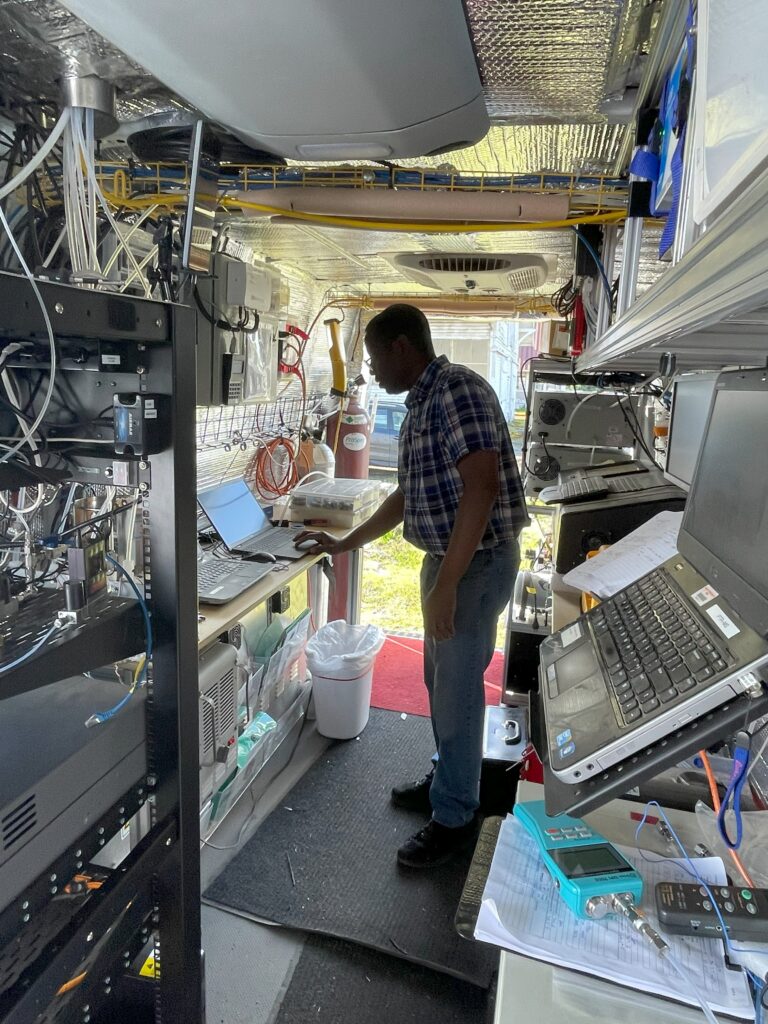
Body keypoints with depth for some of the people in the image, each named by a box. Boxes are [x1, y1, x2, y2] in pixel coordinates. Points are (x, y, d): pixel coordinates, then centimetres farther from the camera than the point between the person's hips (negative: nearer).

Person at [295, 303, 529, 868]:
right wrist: (344, 544, 21)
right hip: (445, 558, 10)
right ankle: (448, 779, 40)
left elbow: (482, 486, -27)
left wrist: (445, 584, -27)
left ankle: (455, 818, 21)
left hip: (478, 561, -9)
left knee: (458, 690, 2)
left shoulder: (458, 388, -17)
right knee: (441, 678, 20)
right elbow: (408, 496, 20)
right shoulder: (419, 406, 13)